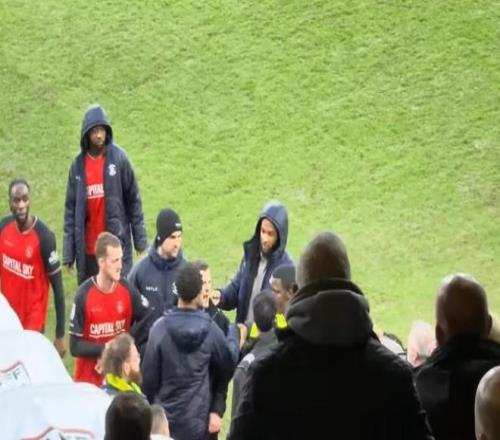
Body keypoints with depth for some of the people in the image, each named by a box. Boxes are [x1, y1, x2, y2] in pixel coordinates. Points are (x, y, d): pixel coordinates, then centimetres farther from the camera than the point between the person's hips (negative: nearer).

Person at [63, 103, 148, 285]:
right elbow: (70, 209, 5)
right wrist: (68, 253, 2)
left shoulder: (119, 158, -5)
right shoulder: (78, 165, 2)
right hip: (87, 248, 3)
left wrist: (140, 239, -1)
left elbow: (133, 200, 0)